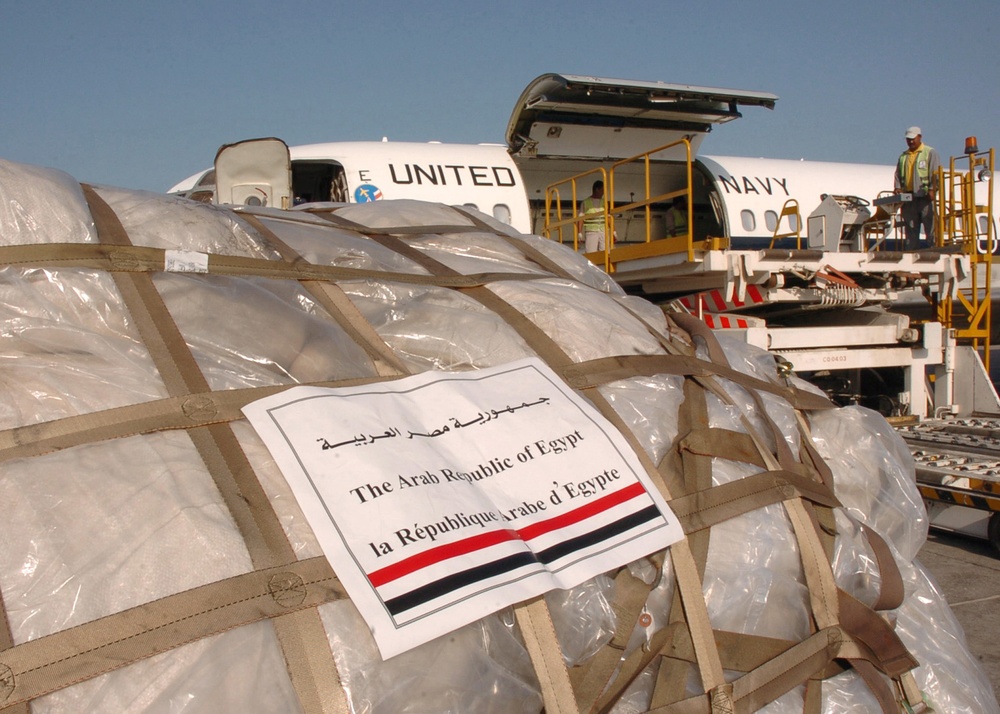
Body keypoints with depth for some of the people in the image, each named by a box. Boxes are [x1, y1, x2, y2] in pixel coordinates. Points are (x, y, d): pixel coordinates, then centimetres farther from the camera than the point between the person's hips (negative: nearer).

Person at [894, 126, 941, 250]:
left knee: (930, 227, -7)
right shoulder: (903, 156, 19)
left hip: (925, 197, -5)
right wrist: (898, 189, 0)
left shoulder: (930, 153, 4)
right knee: (910, 229, 6)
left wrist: (932, 190, -16)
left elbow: (935, 174, -5)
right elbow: (898, 175, 17)